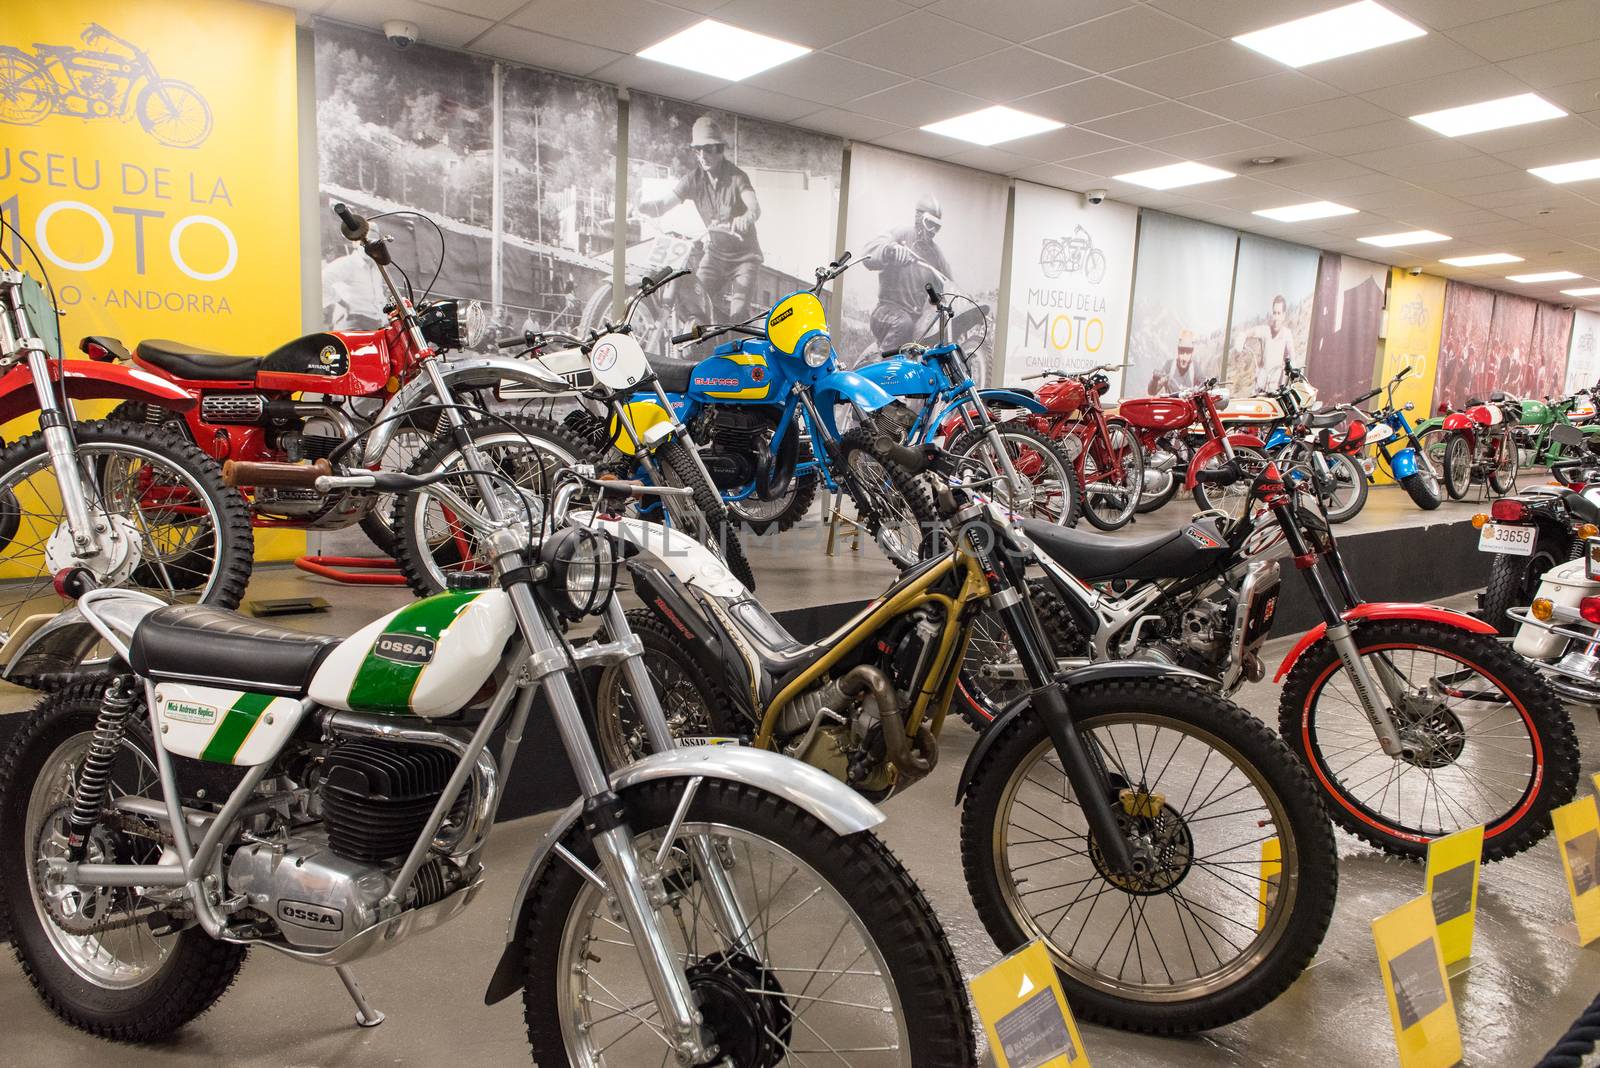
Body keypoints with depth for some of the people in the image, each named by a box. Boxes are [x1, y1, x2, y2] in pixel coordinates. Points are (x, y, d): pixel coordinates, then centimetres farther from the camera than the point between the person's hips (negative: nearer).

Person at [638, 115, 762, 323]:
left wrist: (746, 218, -57)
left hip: (744, 255, -4)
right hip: (715, 253, 4)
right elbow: (663, 203, -15)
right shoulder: (693, 180, -5)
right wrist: (638, 206, -37)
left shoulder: (737, 177, -15)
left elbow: (755, 207, -33)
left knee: (738, 311, -16)